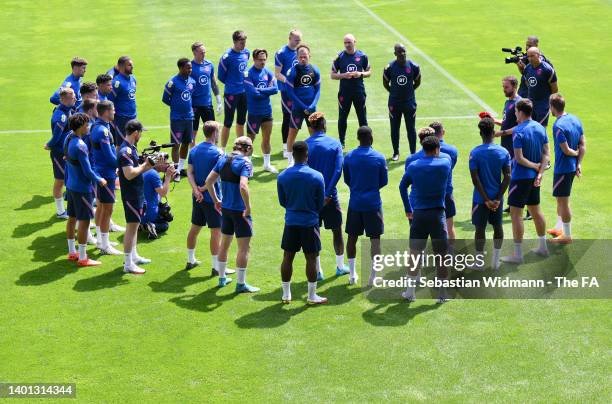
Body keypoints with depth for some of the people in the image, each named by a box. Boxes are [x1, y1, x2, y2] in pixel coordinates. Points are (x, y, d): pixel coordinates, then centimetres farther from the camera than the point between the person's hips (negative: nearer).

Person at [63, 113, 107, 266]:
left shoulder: (68, 138, 2)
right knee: (84, 221, -2)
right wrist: (99, 180, -5)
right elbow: (87, 171, -21)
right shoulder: (80, 146, -25)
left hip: (71, 186, 9)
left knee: (72, 218, 17)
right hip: (82, 188, -9)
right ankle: (82, 258, 3)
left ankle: (72, 252, 29)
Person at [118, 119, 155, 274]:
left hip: (137, 194, 10)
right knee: (131, 227, -6)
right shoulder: (125, 151, -22)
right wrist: (145, 165, -19)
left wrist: (149, 165, 4)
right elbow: (129, 174, -29)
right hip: (131, 195, -10)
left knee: (134, 225, 20)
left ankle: (133, 256, 33)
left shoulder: (131, 148, 10)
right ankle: (128, 264, -3)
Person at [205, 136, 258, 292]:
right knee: (243, 247, 3)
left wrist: (216, 200, 16)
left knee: (224, 243, 21)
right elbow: (243, 186, -29)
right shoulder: (245, 163, -16)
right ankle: (241, 284, 7)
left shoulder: (223, 160, 5)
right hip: (240, 211, -7)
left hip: (225, 208, 7)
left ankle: (222, 278, 32)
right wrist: (248, 208, -19)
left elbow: (209, 181, 7)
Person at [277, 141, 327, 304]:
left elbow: (282, 201, 6)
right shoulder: (317, 176, -11)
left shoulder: (283, 176, -5)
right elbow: (321, 203, -2)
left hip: (291, 222, 2)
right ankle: (312, 296, 12)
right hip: (310, 222, -2)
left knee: (287, 257, 10)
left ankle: (286, 294, 17)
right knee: (311, 259, 6)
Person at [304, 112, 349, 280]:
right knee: (337, 231, 17)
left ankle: (317, 270, 13)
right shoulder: (335, 144, -4)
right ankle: (340, 266, 27)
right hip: (330, 197, 0)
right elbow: (338, 170, -14)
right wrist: (328, 193, -15)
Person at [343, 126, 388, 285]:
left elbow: (347, 180, 6)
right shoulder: (379, 158, -7)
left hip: (355, 203, 2)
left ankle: (352, 274, 16)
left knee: (352, 237, 13)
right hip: (373, 203, -2)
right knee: (375, 239, 4)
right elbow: (384, 181, 2)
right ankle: (372, 277, 1)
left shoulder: (349, 156, -2)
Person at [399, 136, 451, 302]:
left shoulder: (413, 167, 3)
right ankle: (442, 293, 12)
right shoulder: (445, 163, -3)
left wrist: (408, 209, 22)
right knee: (441, 255, 7)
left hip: (418, 215, 2)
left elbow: (402, 187, 13)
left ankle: (410, 292, 13)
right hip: (438, 214, -2)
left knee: (414, 254, 11)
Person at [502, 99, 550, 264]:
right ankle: (542, 247, 30)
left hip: (520, 178, -8)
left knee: (516, 214, -2)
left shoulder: (518, 131, -17)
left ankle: (518, 254, -1)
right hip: (534, 177, 8)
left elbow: (519, 158, -21)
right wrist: (540, 173, -4)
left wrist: (535, 166, -8)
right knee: (535, 210, 20)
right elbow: (546, 154, 4)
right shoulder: (540, 128, 5)